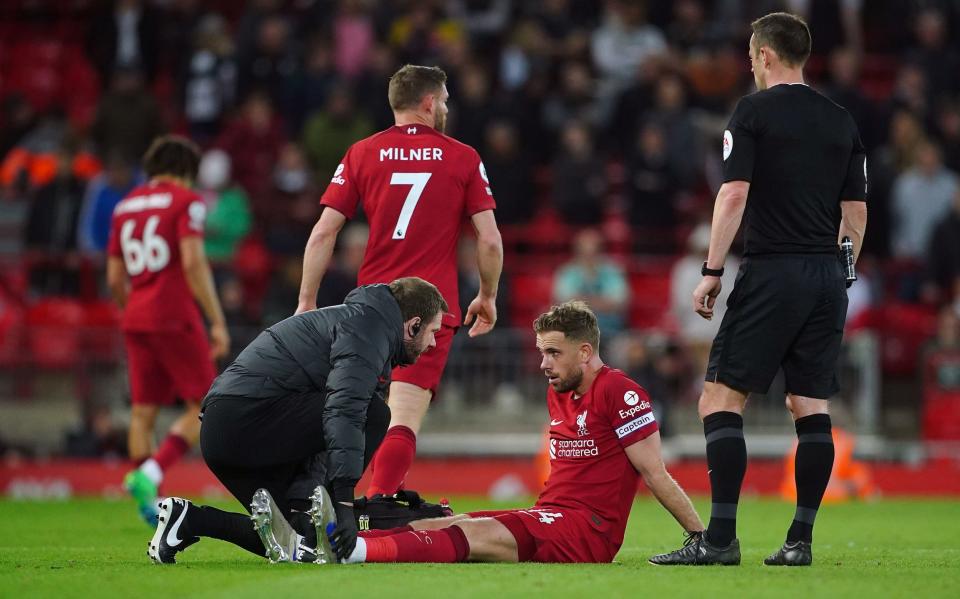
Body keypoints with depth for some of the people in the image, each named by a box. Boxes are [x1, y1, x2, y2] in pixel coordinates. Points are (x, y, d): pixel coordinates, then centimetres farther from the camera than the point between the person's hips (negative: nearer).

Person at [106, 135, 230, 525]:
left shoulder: (126, 206, 16)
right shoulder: (185, 201, -3)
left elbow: (115, 279, 16)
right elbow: (193, 263, -15)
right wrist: (217, 321, -15)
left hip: (136, 319, 6)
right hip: (175, 317, -6)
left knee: (143, 412, 7)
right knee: (203, 408, 0)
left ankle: (149, 506, 3)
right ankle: (149, 474, -19)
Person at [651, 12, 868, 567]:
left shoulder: (754, 112, -3)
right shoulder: (842, 121, 13)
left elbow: (735, 194, -11)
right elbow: (856, 211, 14)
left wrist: (712, 271, -8)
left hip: (772, 272, -6)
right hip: (827, 277, 6)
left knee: (721, 398, -5)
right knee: (812, 407, 7)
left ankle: (721, 538, -13)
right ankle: (801, 541, 5)